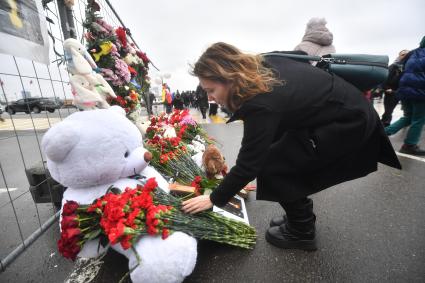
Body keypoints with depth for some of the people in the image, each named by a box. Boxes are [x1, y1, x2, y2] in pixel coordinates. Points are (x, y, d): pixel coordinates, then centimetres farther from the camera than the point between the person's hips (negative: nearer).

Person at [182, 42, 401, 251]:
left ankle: (302, 233, 12)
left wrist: (214, 199, -9)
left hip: (349, 126, -9)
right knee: (282, 156, 9)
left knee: (271, 166, -10)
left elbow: (248, 164, -24)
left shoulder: (261, 105, -30)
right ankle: (301, 217, 27)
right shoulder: (261, 66, -5)